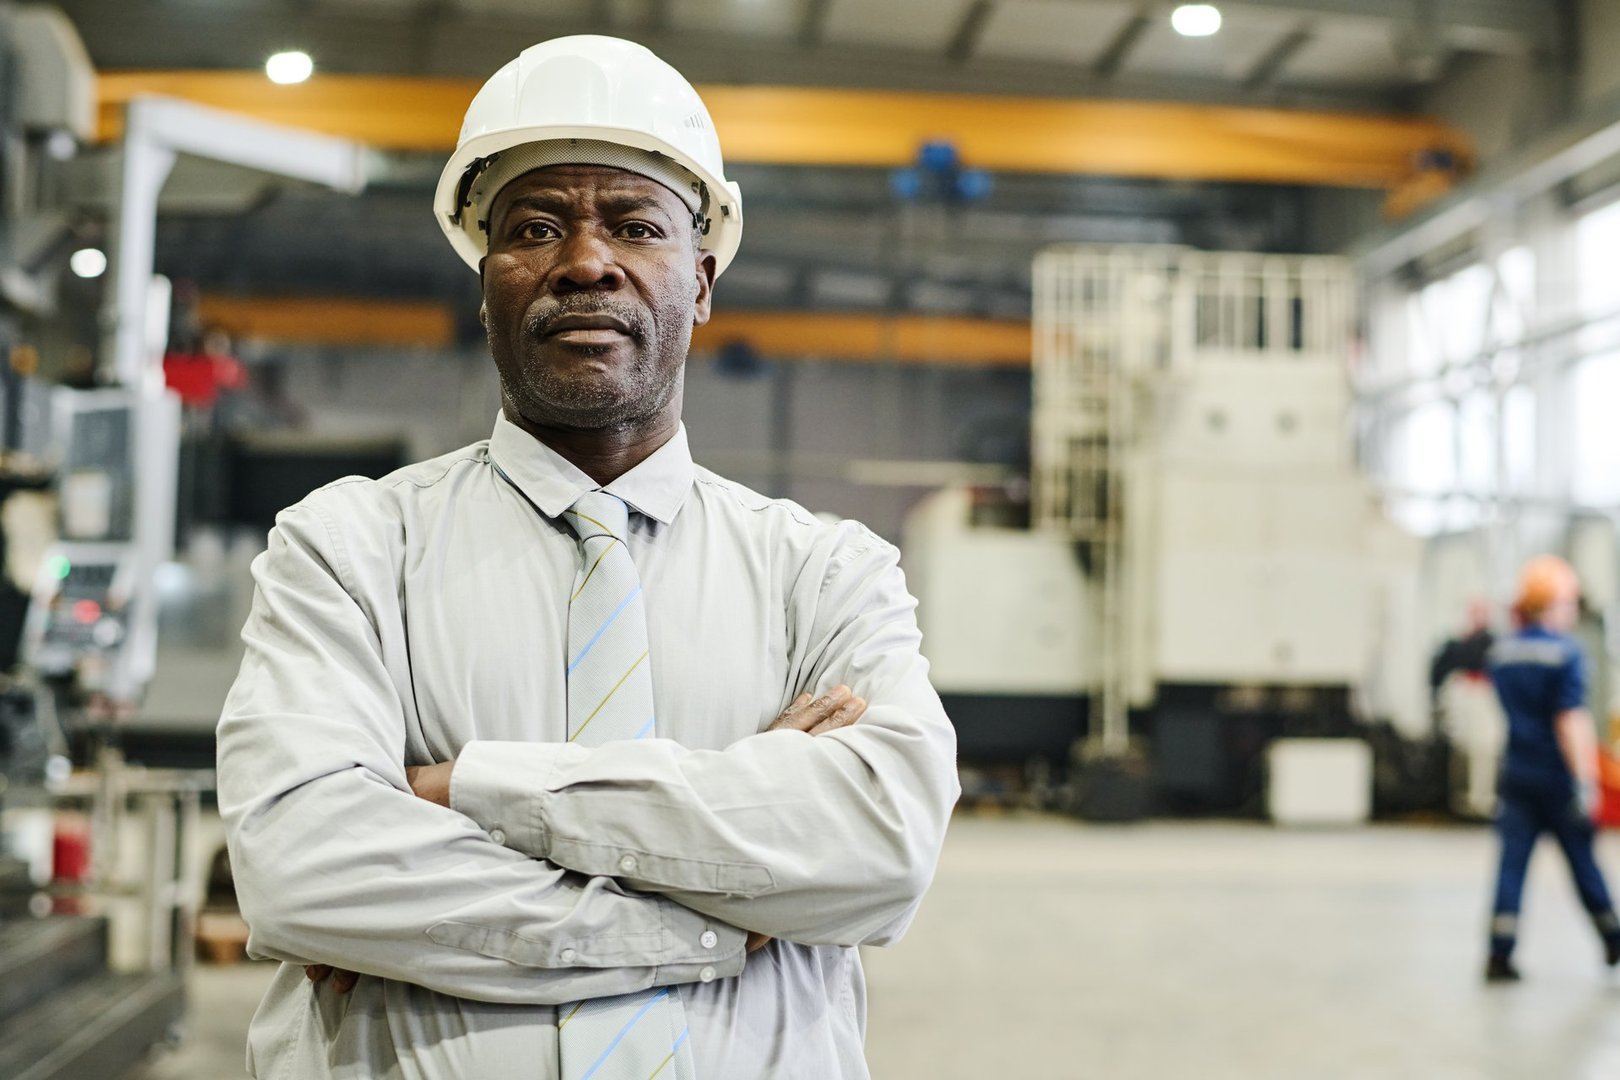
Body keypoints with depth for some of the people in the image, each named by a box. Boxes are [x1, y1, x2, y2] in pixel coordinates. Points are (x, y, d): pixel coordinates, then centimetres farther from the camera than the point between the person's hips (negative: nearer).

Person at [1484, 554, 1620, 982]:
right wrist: (1584, 781, -18)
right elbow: (1570, 721, -17)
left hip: (1516, 775, 4)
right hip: (1558, 779, -4)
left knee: (1512, 862, 1)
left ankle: (1500, 954, -7)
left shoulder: (1501, 651, 5)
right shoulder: (1565, 651, -12)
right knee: (1582, 861, 11)